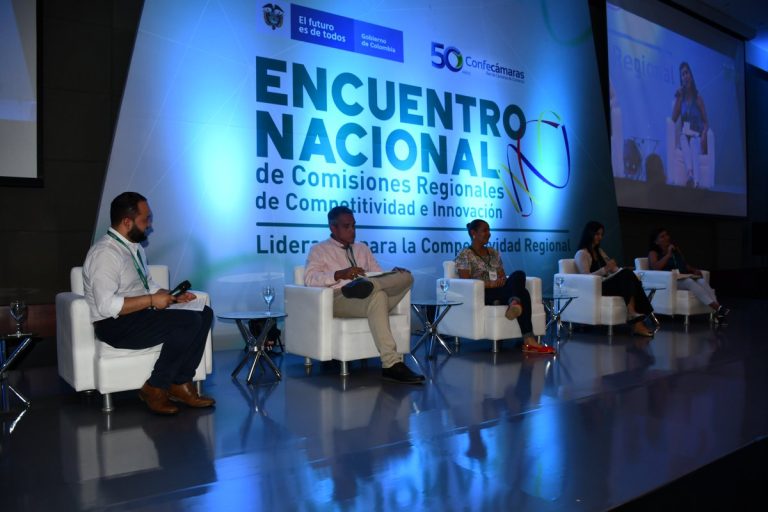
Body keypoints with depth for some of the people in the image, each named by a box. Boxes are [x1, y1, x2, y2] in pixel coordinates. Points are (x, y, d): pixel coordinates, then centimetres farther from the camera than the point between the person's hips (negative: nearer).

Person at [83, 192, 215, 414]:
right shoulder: (106, 253, -18)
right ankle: (155, 388, -11)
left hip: (141, 314, 9)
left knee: (204, 314, -5)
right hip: (115, 325, -9)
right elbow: (106, 306, -26)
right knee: (189, 321, -25)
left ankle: (181, 384, -6)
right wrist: (152, 300, -21)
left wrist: (172, 297, 4)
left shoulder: (136, 247, 12)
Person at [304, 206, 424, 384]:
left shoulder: (363, 249, 29)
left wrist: (393, 275, -3)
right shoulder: (319, 250, 11)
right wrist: (340, 274, -22)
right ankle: (392, 364, -40)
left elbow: (379, 275, 20)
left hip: (373, 298, 5)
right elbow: (310, 278, -6)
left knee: (405, 277, -17)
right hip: (339, 300, -5)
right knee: (377, 295, -37)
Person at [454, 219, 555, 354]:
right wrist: (489, 284, -21)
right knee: (522, 293, -32)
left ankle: (514, 302, -54)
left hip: (500, 292, 6)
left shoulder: (493, 253, 23)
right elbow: (465, 282, -9)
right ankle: (528, 339, -45)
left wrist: (503, 280, -9)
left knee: (519, 274, -28)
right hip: (482, 295, -6)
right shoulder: (465, 255, 2)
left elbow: (503, 276, 18)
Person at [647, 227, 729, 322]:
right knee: (690, 282, -35)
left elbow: (685, 265, 25)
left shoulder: (676, 249, 23)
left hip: (684, 278, 6)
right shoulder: (653, 253, 5)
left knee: (702, 281, -27)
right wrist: (668, 255, -11)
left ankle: (718, 313, -43)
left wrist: (694, 270, 4)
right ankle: (717, 308, -45)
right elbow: (655, 267, -14)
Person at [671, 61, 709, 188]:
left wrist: (703, 136, -15)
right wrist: (678, 99, -2)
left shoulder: (698, 98, 4)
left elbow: (706, 122, 5)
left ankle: (695, 180, -57)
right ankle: (690, 175, -57)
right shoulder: (681, 97, 11)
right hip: (684, 135, 2)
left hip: (696, 136, -1)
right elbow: (673, 119, 2)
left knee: (694, 145, -36)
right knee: (684, 141, -35)